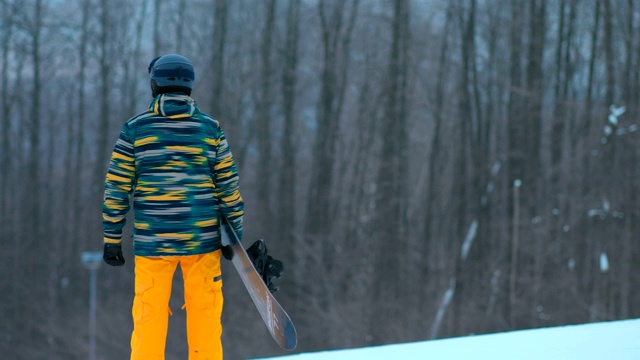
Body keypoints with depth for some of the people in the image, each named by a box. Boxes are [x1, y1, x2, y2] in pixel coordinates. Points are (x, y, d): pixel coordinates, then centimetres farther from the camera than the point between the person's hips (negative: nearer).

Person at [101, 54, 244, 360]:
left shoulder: (135, 128, -2)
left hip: (153, 241, -1)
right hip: (202, 240, 1)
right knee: (205, 317, 7)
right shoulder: (210, 128, 2)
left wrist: (111, 239, 3)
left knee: (149, 318, 5)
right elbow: (228, 185, 2)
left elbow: (116, 187, -2)